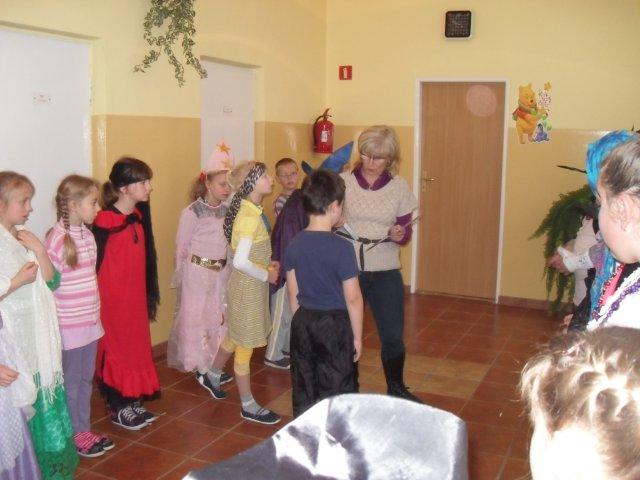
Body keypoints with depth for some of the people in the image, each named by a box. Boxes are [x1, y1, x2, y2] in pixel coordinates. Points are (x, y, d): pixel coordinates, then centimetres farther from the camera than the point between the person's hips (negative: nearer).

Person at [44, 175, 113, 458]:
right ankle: (74, 437, 26)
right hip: (69, 325, -7)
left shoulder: (87, 233, 4)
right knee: (71, 383, 10)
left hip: (90, 321, 7)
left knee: (86, 379, 18)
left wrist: (95, 312, 14)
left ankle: (84, 431, 33)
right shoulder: (57, 239, -19)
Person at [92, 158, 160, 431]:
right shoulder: (105, 221, -18)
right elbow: (94, 263, -15)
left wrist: (149, 293, 13)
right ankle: (117, 407, 21)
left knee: (136, 346, 14)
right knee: (114, 348, 6)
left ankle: (132, 401, 29)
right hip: (112, 298, -7)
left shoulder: (138, 215, 5)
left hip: (135, 296, 7)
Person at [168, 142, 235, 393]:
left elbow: (232, 244, 10)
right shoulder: (192, 212, -11)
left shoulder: (228, 211, 3)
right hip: (198, 273, -5)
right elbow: (181, 248, -6)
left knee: (220, 317, 10)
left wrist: (229, 272, 10)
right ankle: (201, 368, 15)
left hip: (222, 273, 5)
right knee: (196, 318, 3)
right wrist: (180, 279, -2)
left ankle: (214, 365, 24)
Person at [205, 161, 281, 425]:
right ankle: (248, 406, 18)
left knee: (236, 337, 25)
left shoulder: (254, 211, 4)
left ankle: (213, 376, 47)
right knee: (245, 345, 4)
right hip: (248, 287, -9)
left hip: (251, 286, 9)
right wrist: (266, 275, -16)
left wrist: (267, 265, 3)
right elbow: (240, 261, -28)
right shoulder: (250, 216, -24)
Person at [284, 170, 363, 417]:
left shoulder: (295, 244, -2)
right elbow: (352, 298, -14)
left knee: (303, 389, 16)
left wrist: (301, 323, 17)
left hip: (303, 322, 5)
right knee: (337, 393, 8)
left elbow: (293, 293, 6)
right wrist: (357, 336, -3)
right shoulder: (342, 247, -17)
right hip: (335, 324, -5)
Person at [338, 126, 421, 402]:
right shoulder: (343, 182, -3)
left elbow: (406, 232, 6)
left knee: (393, 336, 8)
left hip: (386, 272, 1)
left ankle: (396, 389, 34)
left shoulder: (399, 187, 1)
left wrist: (399, 235, -16)